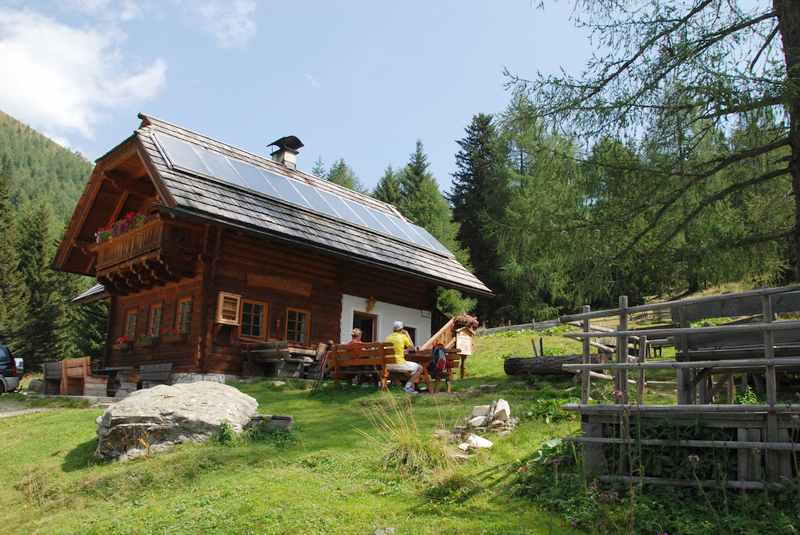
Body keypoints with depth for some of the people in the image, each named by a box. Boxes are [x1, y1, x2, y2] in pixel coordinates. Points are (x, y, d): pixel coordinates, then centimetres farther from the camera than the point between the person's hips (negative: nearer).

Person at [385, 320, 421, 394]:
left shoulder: (388, 338, 9)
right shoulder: (403, 336, -4)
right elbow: (412, 347, 9)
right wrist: (407, 335, 15)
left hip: (388, 365, 7)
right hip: (399, 363, -7)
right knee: (419, 368, 6)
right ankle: (408, 387, -2)